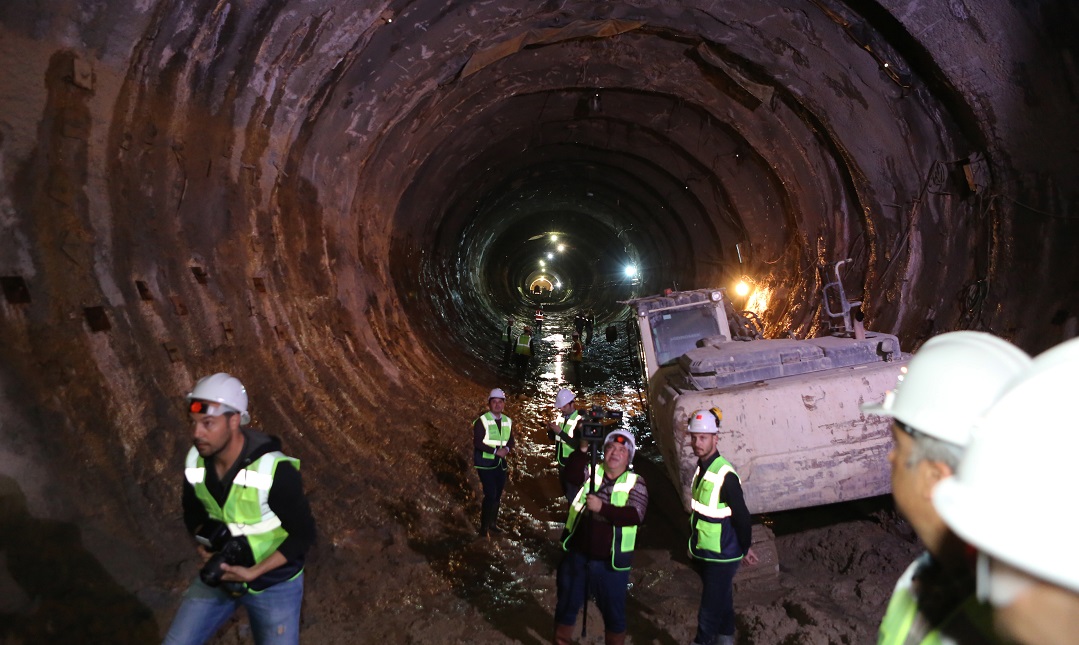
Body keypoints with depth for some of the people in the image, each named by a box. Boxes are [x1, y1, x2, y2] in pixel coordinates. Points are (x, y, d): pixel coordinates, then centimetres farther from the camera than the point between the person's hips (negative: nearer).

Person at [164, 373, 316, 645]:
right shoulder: (196, 462, -12)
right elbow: (192, 512, 7)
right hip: (220, 574, 5)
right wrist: (206, 538, -15)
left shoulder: (275, 470, -29)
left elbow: (303, 534, -19)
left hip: (274, 583, -4)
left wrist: (252, 573, -26)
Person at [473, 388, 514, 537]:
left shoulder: (508, 421, 7)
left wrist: (506, 449, -12)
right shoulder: (482, 421, -11)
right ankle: (484, 527, 2)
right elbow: (477, 442, -17)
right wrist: (495, 450, -22)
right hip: (485, 462, -6)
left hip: (500, 462, 6)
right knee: (490, 494, -12)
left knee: (498, 495, 13)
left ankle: (493, 524, 29)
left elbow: (511, 441, 11)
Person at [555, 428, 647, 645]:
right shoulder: (592, 471, 2)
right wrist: (583, 449, -34)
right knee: (566, 607, 17)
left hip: (610, 562, -2)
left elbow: (636, 515, -20)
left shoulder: (635, 483, -4)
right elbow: (572, 474, -19)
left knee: (614, 613, 16)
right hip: (576, 556, 2)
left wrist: (603, 508, -32)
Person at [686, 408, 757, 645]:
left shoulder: (725, 475, -25)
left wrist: (745, 549, -7)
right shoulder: (702, 467, 2)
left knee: (710, 610, 2)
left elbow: (742, 517, -19)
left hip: (721, 556, -8)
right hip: (703, 552, 8)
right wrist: (693, 541, 15)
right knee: (722, 601, 25)